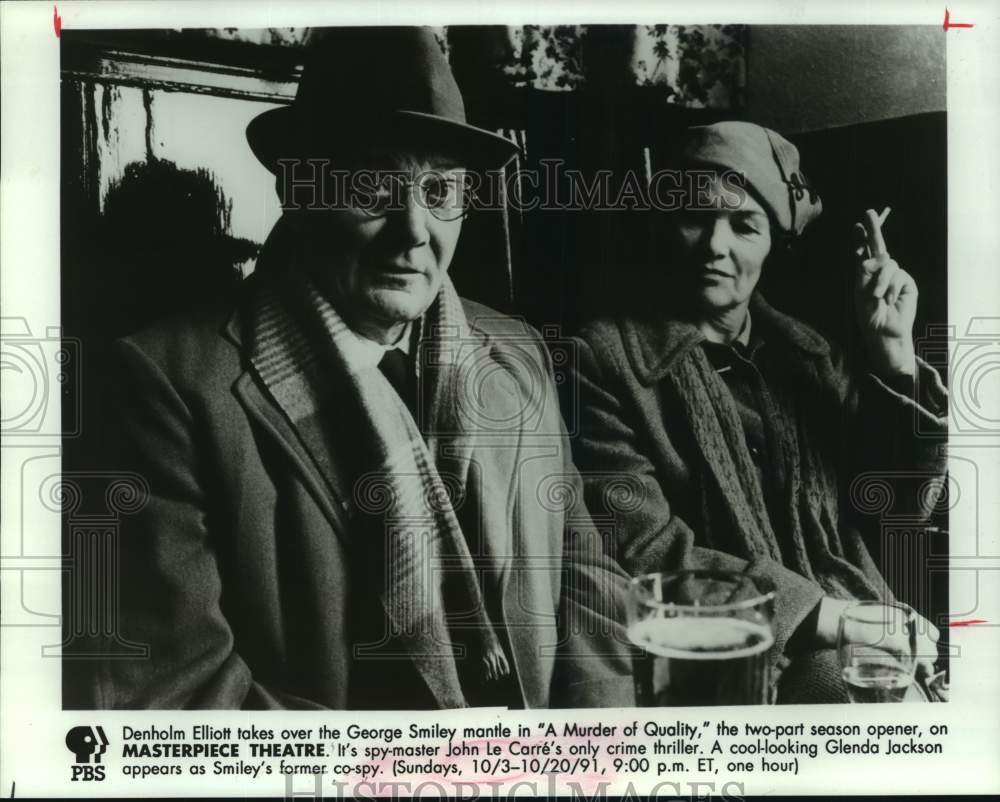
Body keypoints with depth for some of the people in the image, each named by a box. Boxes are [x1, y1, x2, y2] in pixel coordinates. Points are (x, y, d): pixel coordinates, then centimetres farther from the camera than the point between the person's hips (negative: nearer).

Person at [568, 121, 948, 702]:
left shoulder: (800, 351, 12)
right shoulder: (605, 360, -5)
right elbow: (642, 551, -12)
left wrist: (894, 351, -2)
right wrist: (832, 615, -14)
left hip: (857, 650, 6)